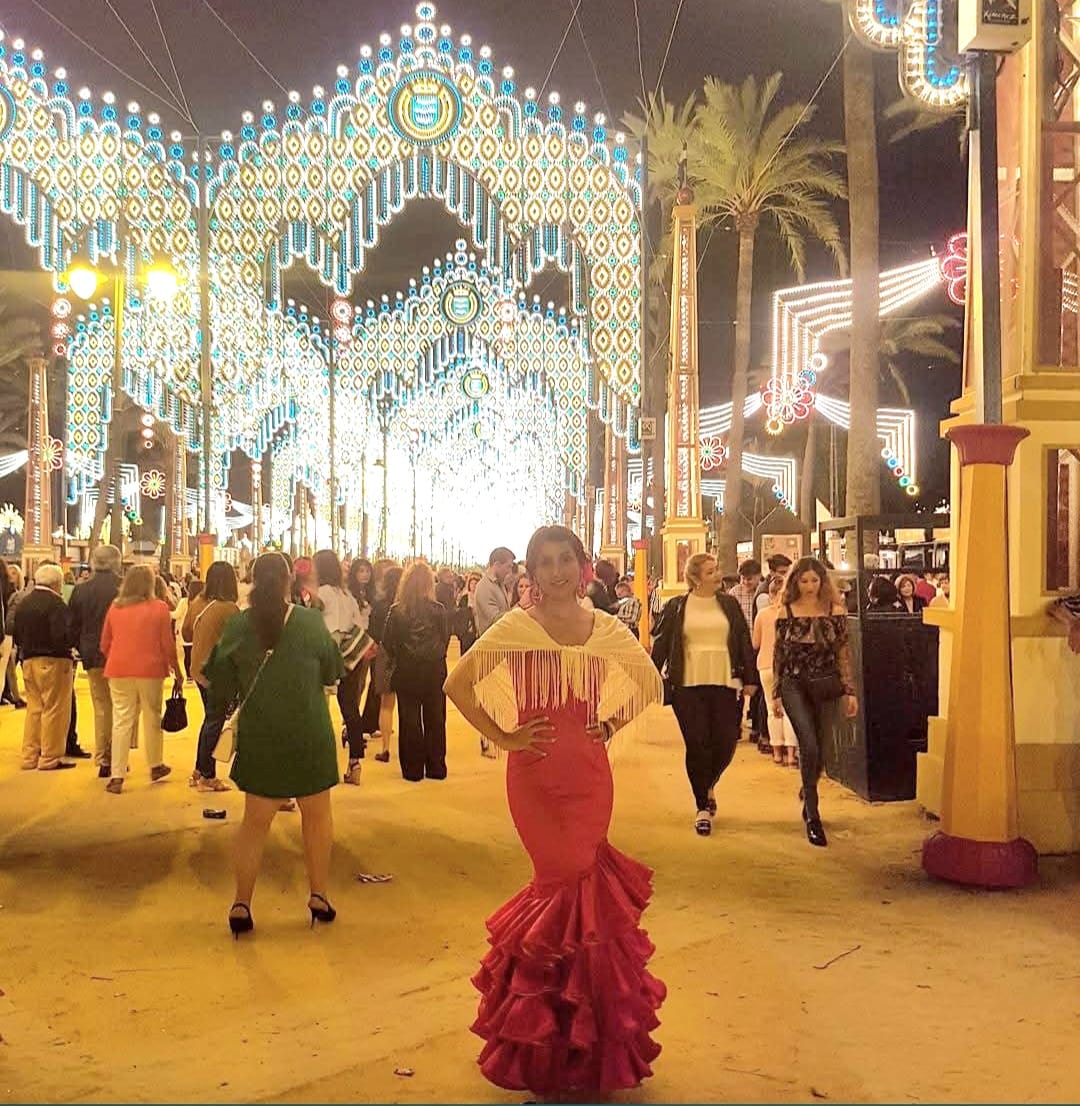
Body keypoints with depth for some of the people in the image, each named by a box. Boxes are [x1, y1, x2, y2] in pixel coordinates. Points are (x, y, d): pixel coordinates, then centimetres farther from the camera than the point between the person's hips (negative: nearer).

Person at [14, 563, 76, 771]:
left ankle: (30, 756, 19)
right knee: (55, 710, 0)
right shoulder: (55, 604, -15)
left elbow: (17, 635, 12)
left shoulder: (24, 603, 9)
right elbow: (63, 636, -23)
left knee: (34, 708, 16)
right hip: (53, 661, -8)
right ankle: (50, 758, 2)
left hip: (29, 661, 8)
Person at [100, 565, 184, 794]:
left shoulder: (115, 608, 3)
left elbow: (105, 644, 9)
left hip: (119, 671, 2)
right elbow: (167, 644, -4)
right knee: (152, 718, 13)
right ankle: (155, 766, 27)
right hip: (150, 670, -2)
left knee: (121, 720, 3)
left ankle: (117, 776, -1)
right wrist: (177, 671, 8)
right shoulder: (159, 608, -5)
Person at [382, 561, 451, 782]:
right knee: (435, 719, 11)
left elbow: (387, 642, -5)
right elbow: (446, 638, -2)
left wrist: (396, 660, 11)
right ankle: (436, 768, 15)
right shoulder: (439, 610, -9)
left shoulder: (396, 611, -9)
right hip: (434, 671, 0)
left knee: (409, 720, 8)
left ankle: (413, 769, 10)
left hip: (406, 672, 0)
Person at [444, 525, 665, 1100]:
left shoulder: (607, 629, 3)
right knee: (565, 883, -1)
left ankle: (587, 1032, 25)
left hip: (589, 772, 3)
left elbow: (648, 681, 19)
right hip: (536, 773, -3)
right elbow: (458, 684, -4)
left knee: (583, 879, 6)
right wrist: (503, 737, -8)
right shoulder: (516, 626, -6)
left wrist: (610, 724, 6)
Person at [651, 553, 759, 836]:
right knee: (697, 746, -2)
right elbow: (660, 645, 6)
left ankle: (708, 786, 30)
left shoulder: (729, 604, 9)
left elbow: (744, 642, 10)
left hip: (726, 684, 2)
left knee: (726, 743, -1)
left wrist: (750, 679, 4)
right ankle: (702, 807, 10)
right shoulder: (676, 607, 4)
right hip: (688, 685, -2)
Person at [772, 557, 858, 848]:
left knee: (817, 749, 9)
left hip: (826, 686, 2)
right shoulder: (786, 613, 1)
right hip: (794, 685, -2)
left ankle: (808, 793, 39)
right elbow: (778, 655, 4)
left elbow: (844, 653, 4)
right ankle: (812, 816, -10)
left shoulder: (835, 612, 2)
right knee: (809, 746, -16)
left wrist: (849, 692, 0)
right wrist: (776, 694, 3)